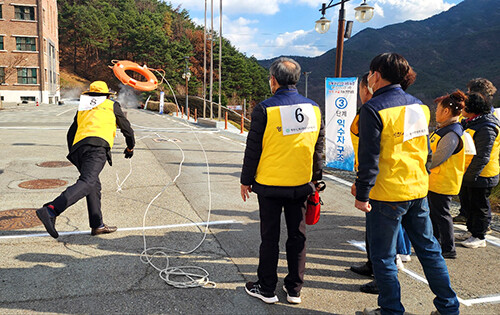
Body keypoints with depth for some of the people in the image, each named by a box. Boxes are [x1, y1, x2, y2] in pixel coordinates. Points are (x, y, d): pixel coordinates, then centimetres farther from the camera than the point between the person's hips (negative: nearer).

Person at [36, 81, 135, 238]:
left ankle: (97, 225, 11)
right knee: (87, 183, -20)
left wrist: (73, 154, 44)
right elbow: (126, 128, 29)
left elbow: (71, 134, 33)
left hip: (78, 148, 6)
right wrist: (130, 146, 44)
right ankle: (50, 210, -37)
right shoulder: (112, 105, 22)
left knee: (95, 185, 14)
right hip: (97, 145, -6)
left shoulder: (82, 109, 33)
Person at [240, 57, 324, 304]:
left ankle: (266, 289, 21)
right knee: (297, 237, 13)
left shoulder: (265, 109, -12)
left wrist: (246, 180, 3)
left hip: (270, 184, -4)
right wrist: (315, 179, 19)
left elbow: (253, 149, -8)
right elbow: (318, 148, 9)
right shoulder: (314, 108, 2)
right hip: (301, 184, 4)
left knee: (270, 238, 8)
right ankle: (294, 290, 25)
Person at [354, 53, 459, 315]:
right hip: (418, 190, 7)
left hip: (387, 195, -7)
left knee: (383, 256, 7)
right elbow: (426, 151, 16)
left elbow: (369, 159, -17)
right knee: (429, 249, 18)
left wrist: (362, 195, -11)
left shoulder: (373, 109, -14)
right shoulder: (419, 106, 8)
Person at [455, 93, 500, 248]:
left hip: (481, 176, -10)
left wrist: (470, 176, -23)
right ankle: (471, 230, 37)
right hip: (468, 173, 10)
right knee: (467, 202, 20)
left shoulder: (486, 128, -24)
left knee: (479, 206, 4)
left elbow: (482, 157, -26)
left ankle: (479, 237, 18)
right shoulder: (471, 122, 7)